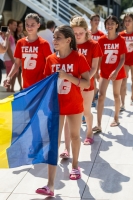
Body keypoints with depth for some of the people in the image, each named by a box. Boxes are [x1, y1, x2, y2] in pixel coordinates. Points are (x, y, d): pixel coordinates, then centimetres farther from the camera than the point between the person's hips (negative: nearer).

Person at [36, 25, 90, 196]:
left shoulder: (78, 58, -11)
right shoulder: (50, 59, -1)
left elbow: (86, 83, -15)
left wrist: (67, 76, -26)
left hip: (74, 105, -2)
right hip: (55, 105, 2)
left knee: (74, 135, 17)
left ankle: (75, 166, 45)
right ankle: (50, 186, -3)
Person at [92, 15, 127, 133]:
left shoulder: (121, 40, -7)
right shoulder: (102, 40, -3)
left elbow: (122, 59, -8)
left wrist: (116, 71, -20)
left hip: (117, 71, -1)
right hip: (104, 71, 1)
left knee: (116, 95, 12)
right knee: (101, 96, -6)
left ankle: (116, 118, 31)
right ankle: (99, 125, -7)